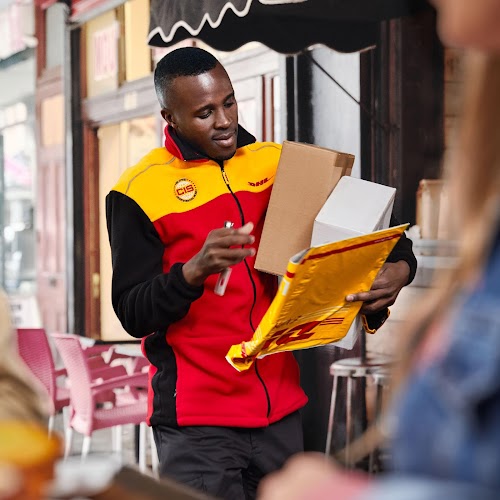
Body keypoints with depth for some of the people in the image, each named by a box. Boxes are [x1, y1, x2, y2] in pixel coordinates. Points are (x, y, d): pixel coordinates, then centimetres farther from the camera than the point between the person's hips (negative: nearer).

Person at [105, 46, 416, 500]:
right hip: (197, 421, -4)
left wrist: (398, 268, -8)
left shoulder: (277, 165, 8)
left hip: (282, 409, 4)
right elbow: (133, 313, -7)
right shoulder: (141, 190, -4)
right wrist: (195, 270, -24)